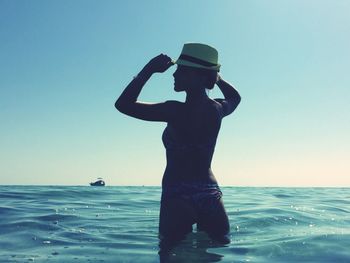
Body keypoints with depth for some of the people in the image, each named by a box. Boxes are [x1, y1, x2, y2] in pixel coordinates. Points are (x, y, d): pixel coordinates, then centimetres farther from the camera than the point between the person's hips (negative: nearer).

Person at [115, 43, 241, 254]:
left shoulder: (176, 111, -14)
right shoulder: (217, 109, 5)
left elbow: (124, 104, -11)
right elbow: (235, 97, 30)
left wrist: (149, 69, -7)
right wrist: (214, 74, 24)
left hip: (177, 198, -6)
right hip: (210, 194, 6)